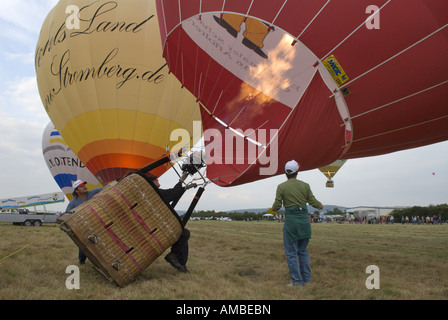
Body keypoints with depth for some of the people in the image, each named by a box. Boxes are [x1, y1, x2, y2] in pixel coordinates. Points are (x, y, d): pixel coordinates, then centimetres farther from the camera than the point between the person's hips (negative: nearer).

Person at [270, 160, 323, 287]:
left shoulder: (281, 187, -6)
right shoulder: (305, 185, 2)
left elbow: (277, 206, -6)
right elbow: (312, 202, 4)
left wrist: (273, 208, 17)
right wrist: (320, 205, 25)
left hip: (291, 220, -4)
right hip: (304, 219, 4)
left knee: (291, 252, 6)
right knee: (303, 251, 18)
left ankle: (297, 282, 7)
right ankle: (306, 279, 21)